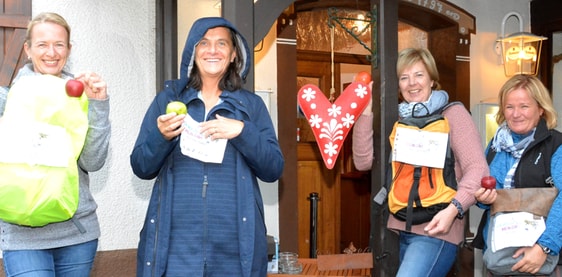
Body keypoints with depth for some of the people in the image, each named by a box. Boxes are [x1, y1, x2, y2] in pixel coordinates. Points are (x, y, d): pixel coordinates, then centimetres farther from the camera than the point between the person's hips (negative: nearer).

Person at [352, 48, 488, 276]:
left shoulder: (452, 113, -2)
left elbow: (477, 169, -11)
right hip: (400, 229, 6)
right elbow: (363, 161, 4)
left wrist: (453, 209, -25)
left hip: (435, 231, -6)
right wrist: (365, 113, -3)